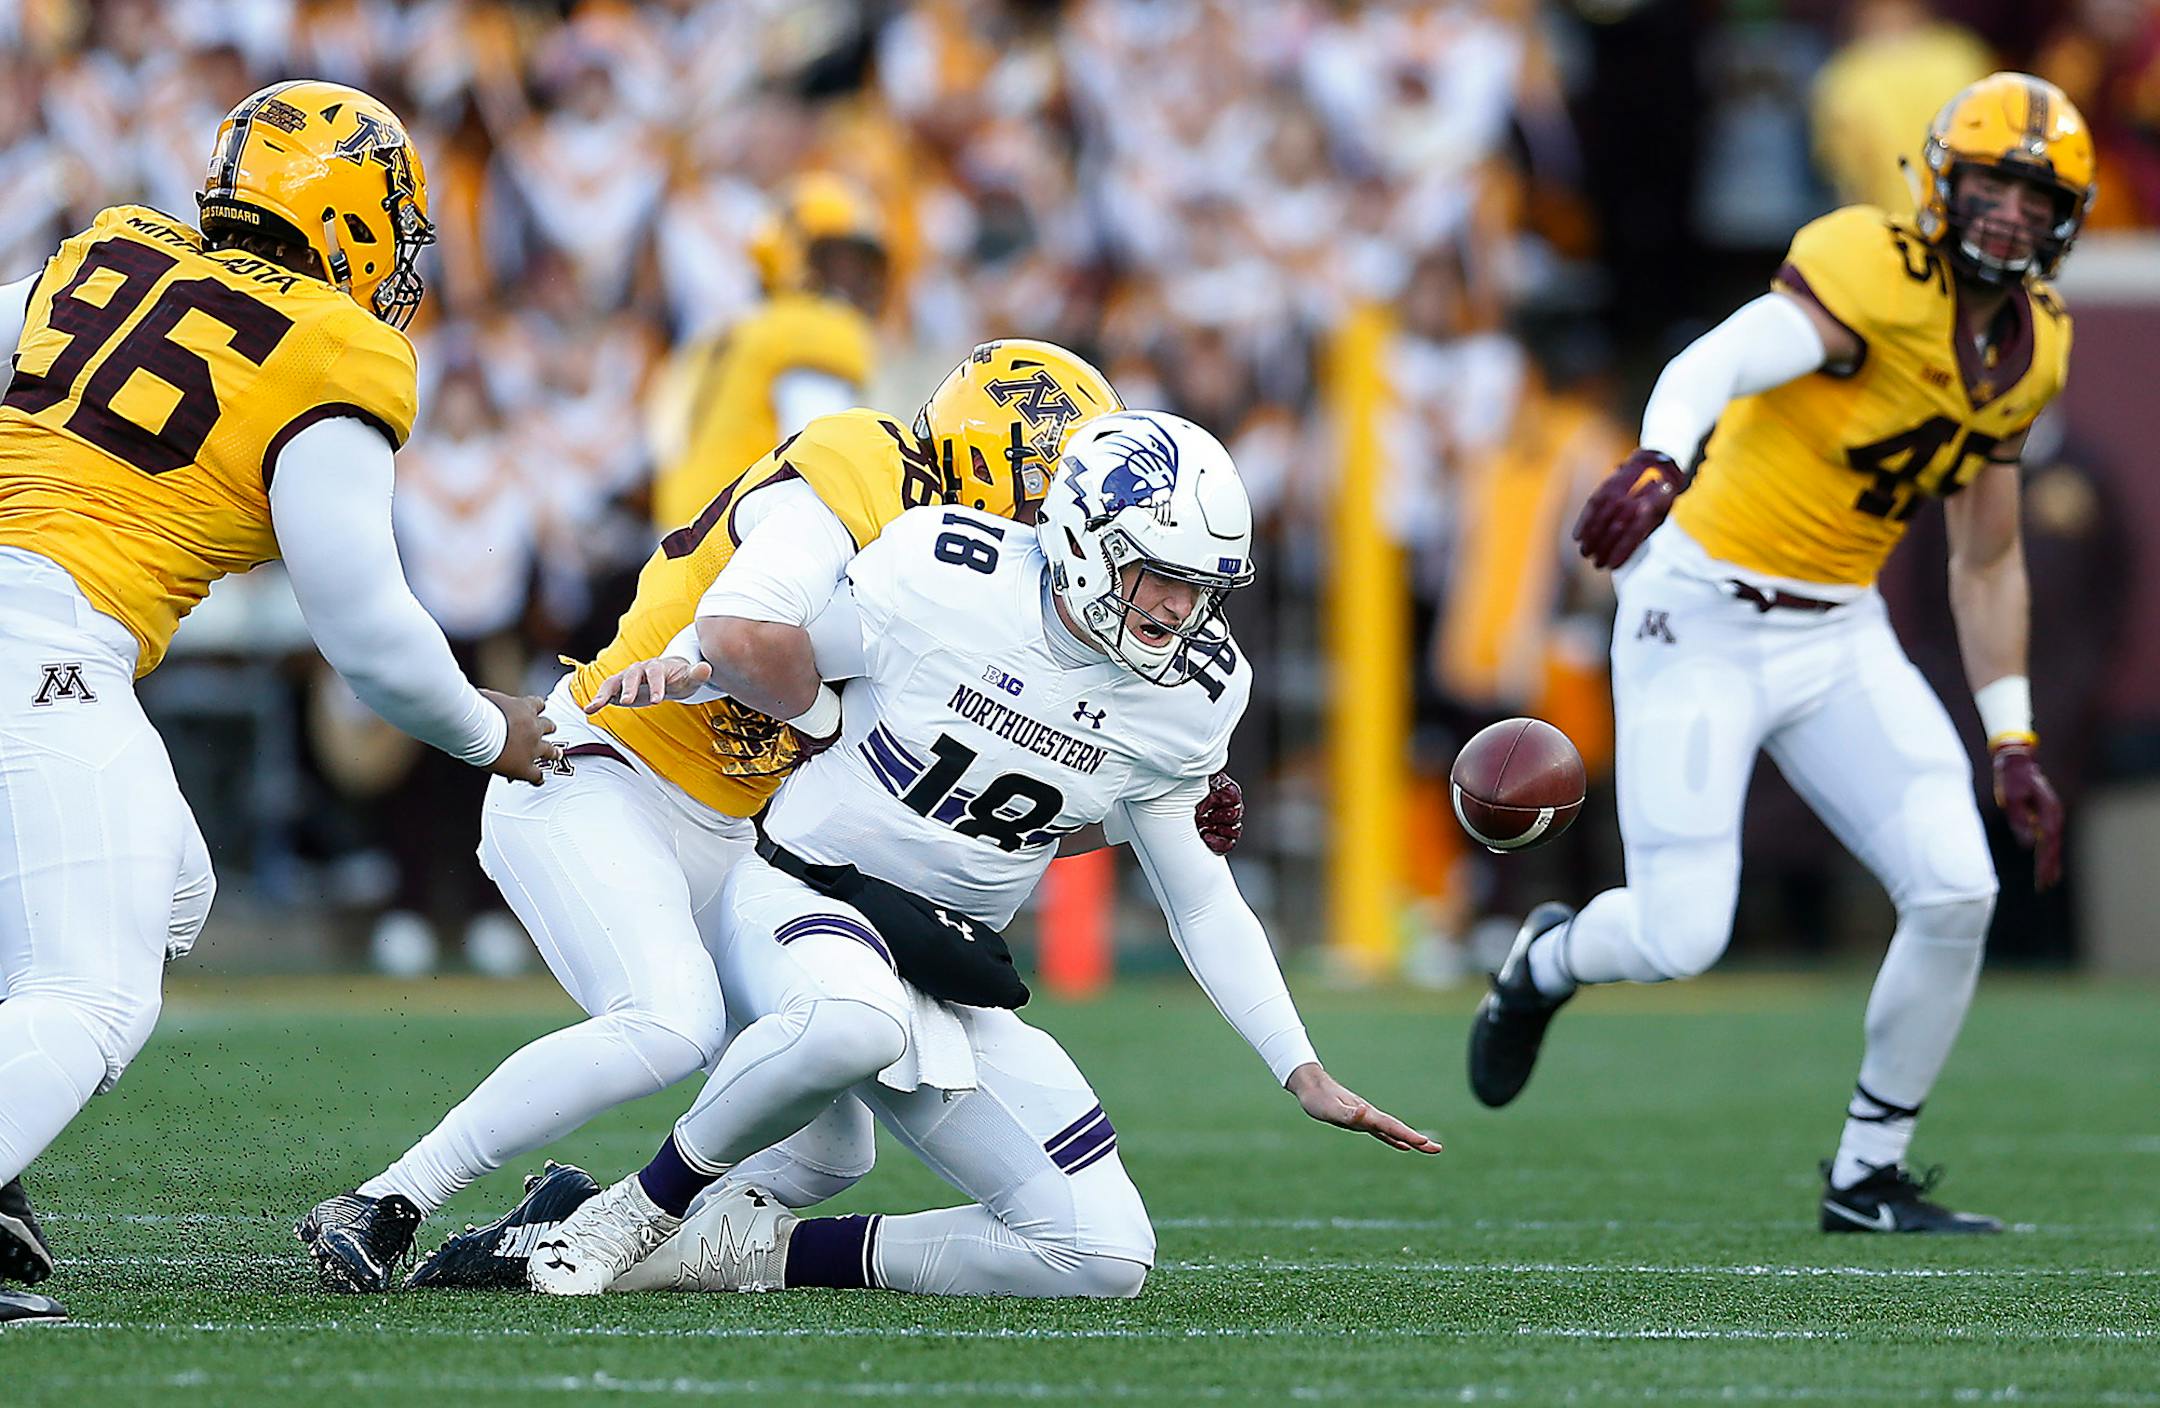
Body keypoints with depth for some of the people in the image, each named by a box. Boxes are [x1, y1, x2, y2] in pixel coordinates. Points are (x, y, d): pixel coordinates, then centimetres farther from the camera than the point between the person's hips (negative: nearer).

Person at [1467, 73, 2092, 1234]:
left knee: (1957, 894, -9)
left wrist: (2012, 745, 12)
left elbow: (1988, 563, 16)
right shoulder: (1875, 274, -18)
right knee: (1678, 940, -11)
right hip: (1700, 616, -7)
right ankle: (1547, 961, 27)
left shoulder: (2027, 349, 6)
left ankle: (1867, 1179, 8)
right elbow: (1720, 361, -37)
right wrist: (1656, 461, -58)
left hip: (1836, 635, 7)